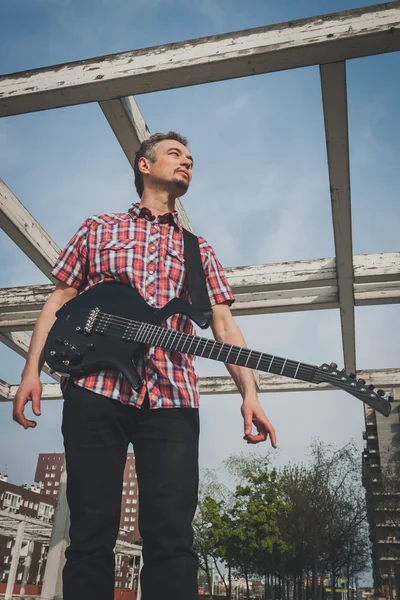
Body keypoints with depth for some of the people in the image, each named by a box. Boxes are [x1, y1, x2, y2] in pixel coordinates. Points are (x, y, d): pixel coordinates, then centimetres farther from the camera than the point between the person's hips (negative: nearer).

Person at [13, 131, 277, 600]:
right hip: (94, 390, 0)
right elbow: (59, 301, 13)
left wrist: (249, 392, -3)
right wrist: (31, 370, 1)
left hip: (172, 399, 1)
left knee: (171, 537, -2)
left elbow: (224, 324, 10)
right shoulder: (98, 229, 17)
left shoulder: (199, 249, 19)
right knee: (91, 532, 3)